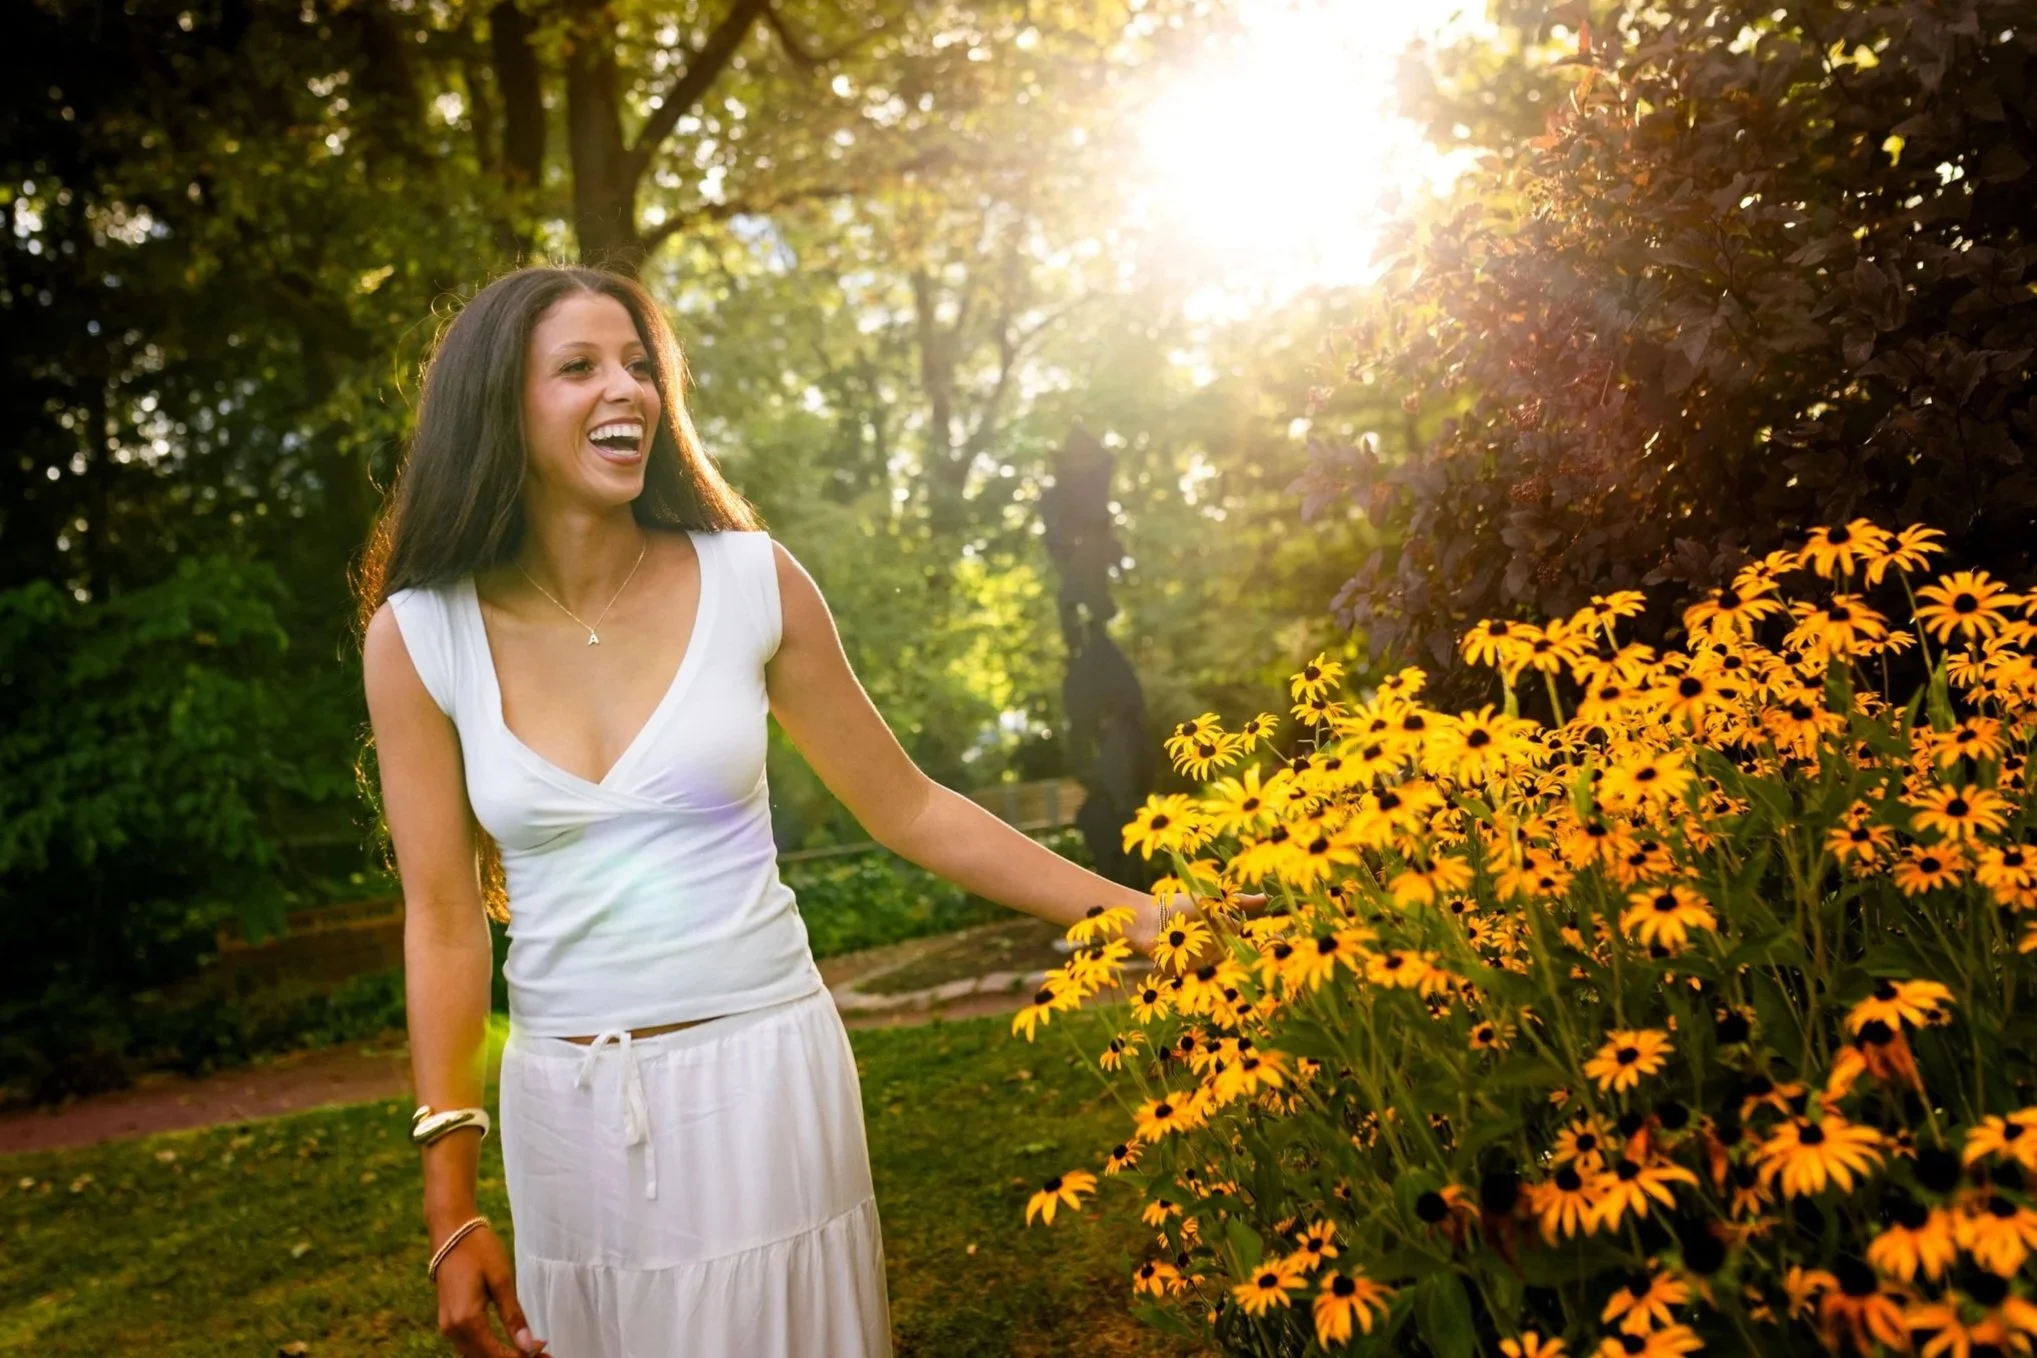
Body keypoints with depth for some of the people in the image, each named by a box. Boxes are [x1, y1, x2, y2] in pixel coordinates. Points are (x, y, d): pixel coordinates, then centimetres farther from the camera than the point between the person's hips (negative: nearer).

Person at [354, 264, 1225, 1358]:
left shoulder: (749, 581, -6)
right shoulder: (419, 635, -5)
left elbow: (908, 809, 2)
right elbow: (444, 918, -2)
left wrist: (1142, 917, 1)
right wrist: (451, 1206, -4)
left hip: (761, 1074, 0)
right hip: (567, 1104, 1)